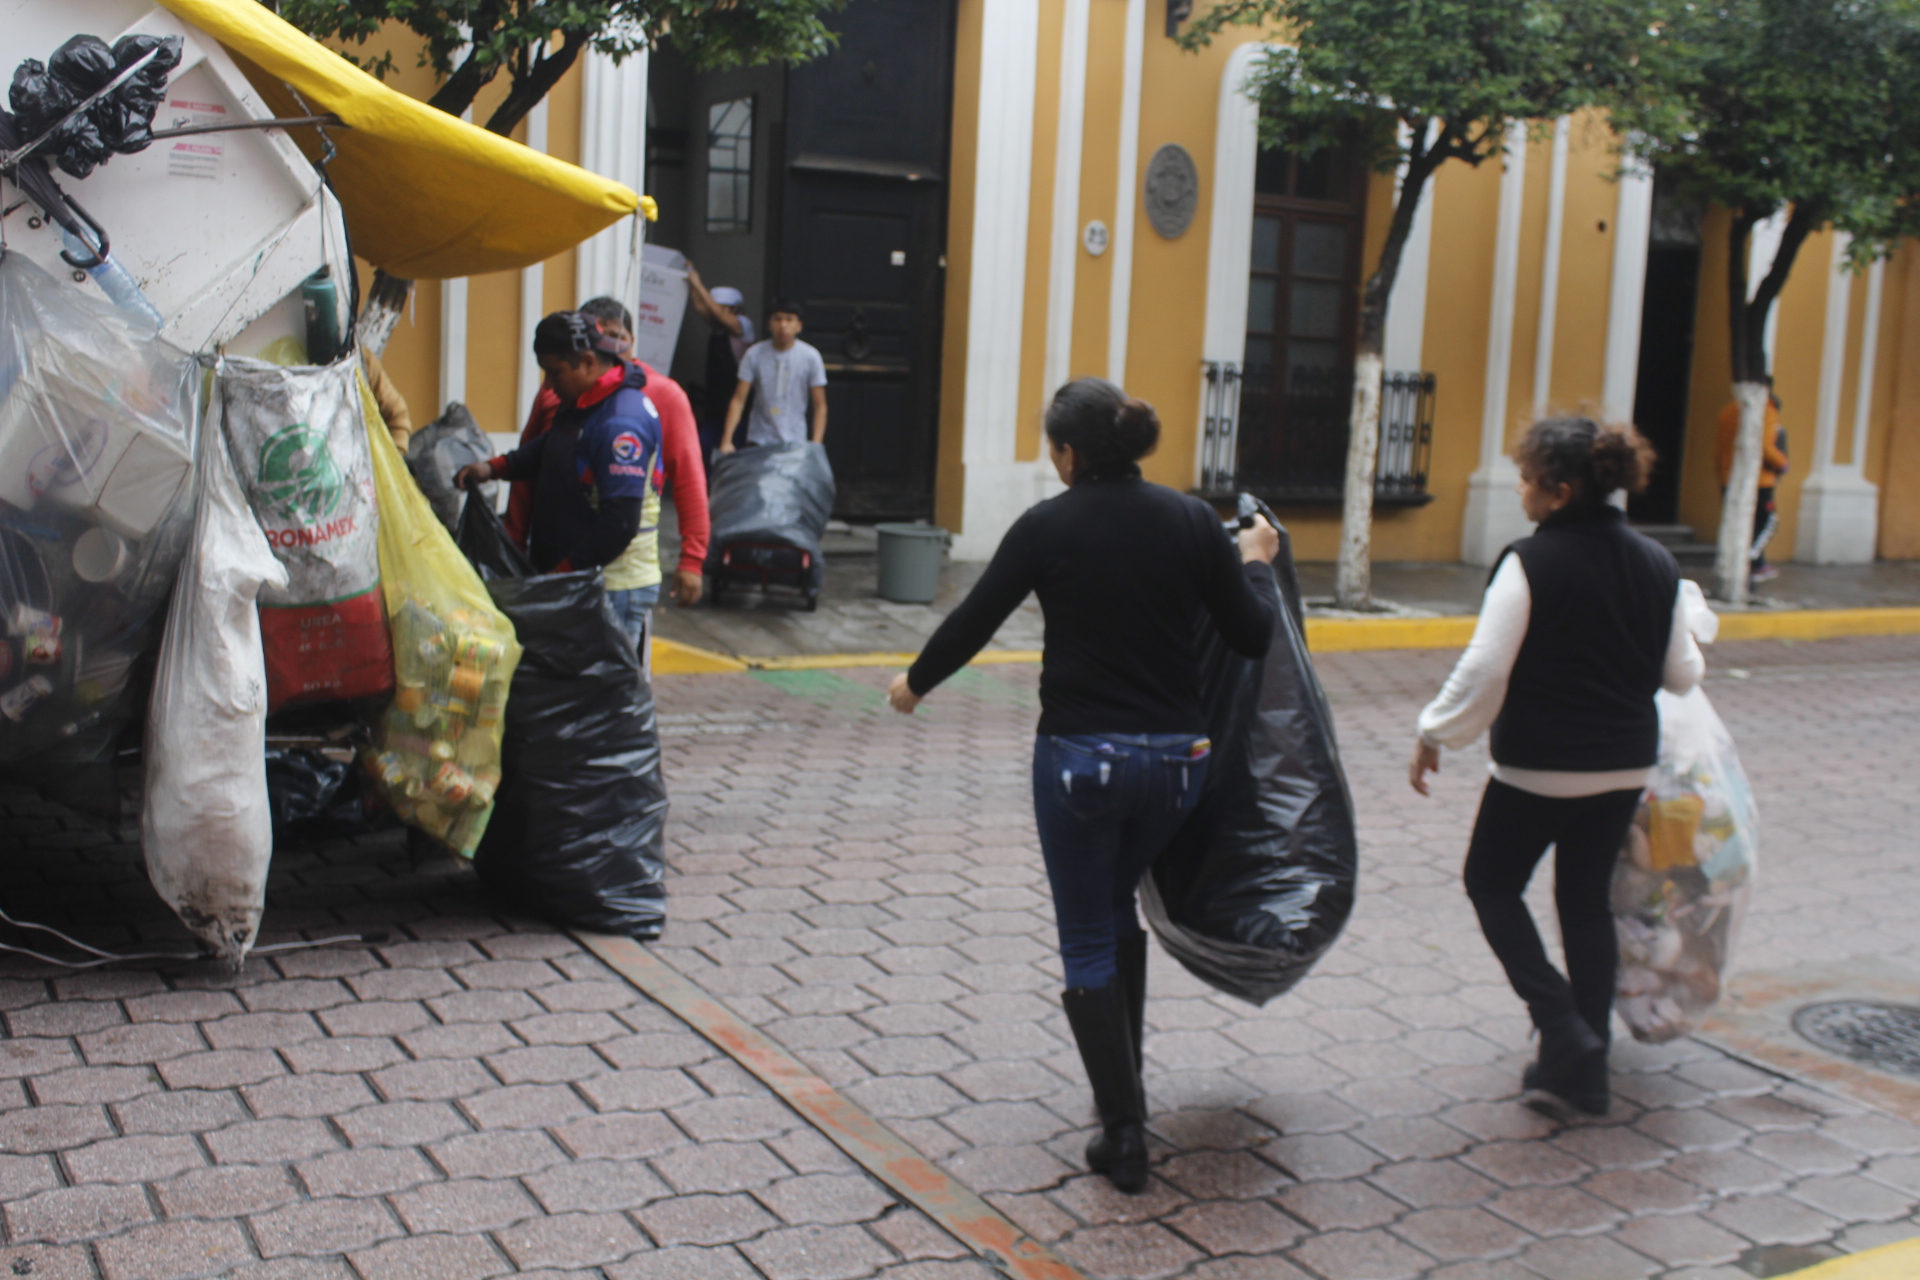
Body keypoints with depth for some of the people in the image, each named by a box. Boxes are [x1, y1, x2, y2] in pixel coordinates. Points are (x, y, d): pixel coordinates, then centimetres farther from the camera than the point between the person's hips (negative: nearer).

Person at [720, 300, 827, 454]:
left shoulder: (810, 356, -2)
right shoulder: (754, 354, -1)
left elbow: (820, 405, 0)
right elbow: (738, 399, -1)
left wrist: (816, 446, -11)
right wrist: (726, 440, -10)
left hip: (794, 443, -1)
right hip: (758, 440, 1)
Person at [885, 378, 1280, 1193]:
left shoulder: (1049, 527, -8)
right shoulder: (1192, 521, -1)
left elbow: (972, 621, -2)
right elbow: (1253, 637, 2)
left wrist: (914, 682, 16)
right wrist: (1256, 563, 21)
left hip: (1081, 759, -4)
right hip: (1176, 758, 4)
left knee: (1088, 944, 9)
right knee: (1118, 909, 27)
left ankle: (1123, 1134, 10)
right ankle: (1125, 1088, 35)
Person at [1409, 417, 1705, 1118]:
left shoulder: (1530, 562, -16)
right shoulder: (1654, 563, 1)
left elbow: (1485, 668, -19)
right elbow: (1682, 674, 7)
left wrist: (1434, 735, -7)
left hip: (1539, 766, -6)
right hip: (1624, 765, 6)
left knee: (1492, 883, 14)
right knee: (1587, 899, 16)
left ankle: (1563, 1027, 0)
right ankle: (1586, 1062, 21)